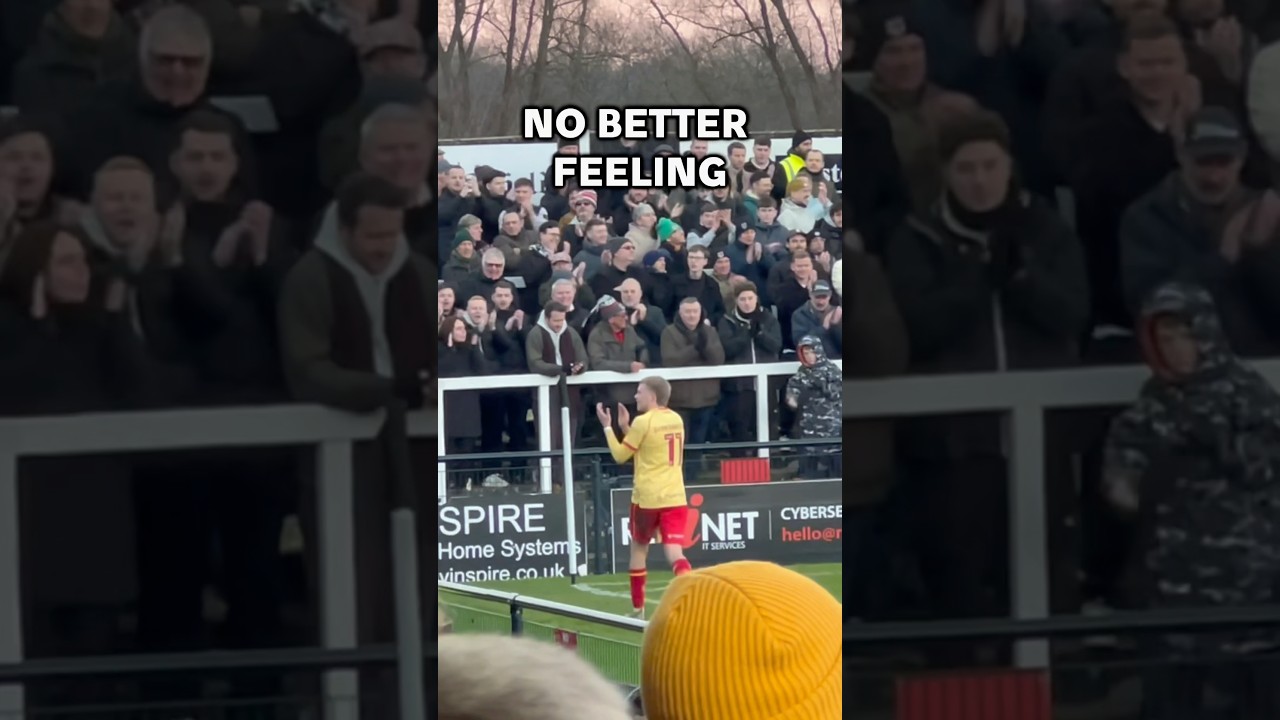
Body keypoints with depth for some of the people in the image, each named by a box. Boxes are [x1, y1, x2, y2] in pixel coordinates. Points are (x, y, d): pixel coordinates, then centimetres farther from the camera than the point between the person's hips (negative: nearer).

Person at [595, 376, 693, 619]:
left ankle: (638, 609, 23)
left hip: (647, 498, -4)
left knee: (639, 548, 17)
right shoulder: (676, 420, 10)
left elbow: (620, 455, -1)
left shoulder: (643, 421, -11)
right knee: (674, 553, -5)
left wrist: (607, 426, 7)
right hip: (675, 498, 4)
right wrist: (625, 427, 20)